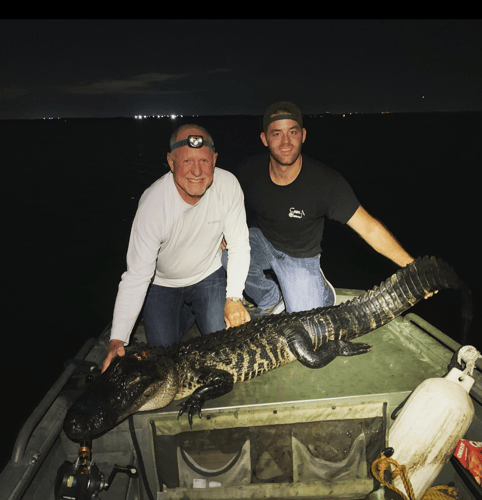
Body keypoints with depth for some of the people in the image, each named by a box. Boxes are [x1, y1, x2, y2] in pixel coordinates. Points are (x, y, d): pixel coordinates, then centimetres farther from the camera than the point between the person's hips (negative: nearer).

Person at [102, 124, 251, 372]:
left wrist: (234, 298, -16)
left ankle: (197, 312, 27)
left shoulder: (228, 185, -25)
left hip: (209, 275, 2)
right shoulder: (153, 204, -32)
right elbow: (136, 277, -28)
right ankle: (188, 314, 29)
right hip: (163, 284, -1)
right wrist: (117, 340, -32)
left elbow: (239, 245, -12)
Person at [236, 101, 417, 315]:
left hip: (300, 257, -2)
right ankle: (271, 300, 2)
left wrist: (412, 267, -29)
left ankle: (320, 290, 24)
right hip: (260, 241, 3)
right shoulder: (248, 171, -17)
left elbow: (369, 228, -24)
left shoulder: (326, 182, -25)